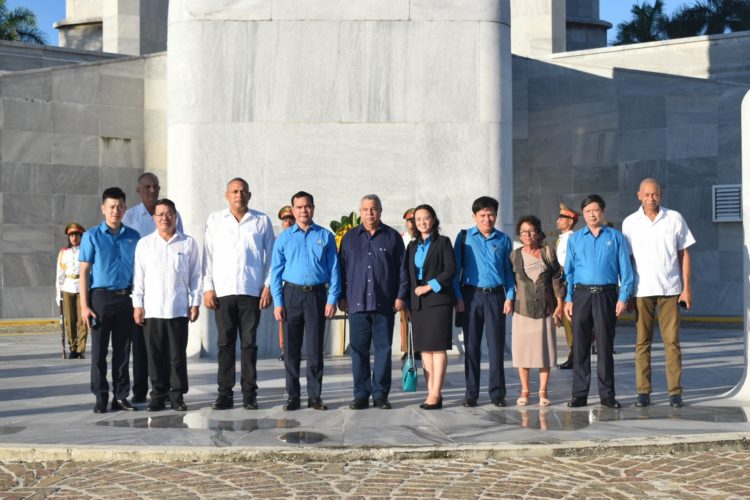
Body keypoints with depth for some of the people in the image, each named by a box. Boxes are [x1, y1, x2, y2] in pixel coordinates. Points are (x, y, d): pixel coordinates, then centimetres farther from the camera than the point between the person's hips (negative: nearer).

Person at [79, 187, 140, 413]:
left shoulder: (133, 237, 8)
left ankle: (121, 396, 14)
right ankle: (101, 397, 7)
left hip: (125, 299, 2)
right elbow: (84, 272, 0)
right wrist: (85, 305, -7)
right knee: (99, 350, 1)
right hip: (101, 297, -2)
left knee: (123, 350, 6)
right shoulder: (92, 236, 0)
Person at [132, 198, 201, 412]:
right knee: (155, 355, 2)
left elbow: (195, 275, 8)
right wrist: (137, 305, 4)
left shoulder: (188, 243, 7)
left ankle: (177, 395, 8)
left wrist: (195, 303, 3)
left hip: (178, 308, -1)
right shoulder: (144, 244, 9)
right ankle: (158, 394, 10)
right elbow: (138, 276, 9)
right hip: (152, 309, 1)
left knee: (178, 355, 1)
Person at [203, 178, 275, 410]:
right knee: (225, 343, 1)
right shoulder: (215, 220, 10)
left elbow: (270, 255, 8)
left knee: (249, 343, 1)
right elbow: (208, 256, 9)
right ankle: (225, 393, 6)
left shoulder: (262, 221, 8)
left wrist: (268, 286, 0)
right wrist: (208, 288, 2)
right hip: (223, 291, 1)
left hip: (252, 291, -1)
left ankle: (249, 394, 6)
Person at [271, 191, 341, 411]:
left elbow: (334, 269, 4)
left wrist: (332, 299, -4)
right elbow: (276, 271, 5)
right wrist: (278, 302, -2)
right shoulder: (284, 238, 6)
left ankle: (315, 395, 9)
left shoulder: (325, 236, 5)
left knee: (315, 348, 2)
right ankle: (293, 396, 9)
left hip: (317, 294, -1)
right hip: (292, 294, 1)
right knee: (291, 348, 3)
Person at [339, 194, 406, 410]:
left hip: (384, 303, -1)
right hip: (357, 302, 1)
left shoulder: (392, 237, 7)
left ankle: (380, 394, 8)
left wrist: (401, 296, -1)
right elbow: (342, 268, 11)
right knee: (358, 350, 2)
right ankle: (361, 394, 8)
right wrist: (342, 297, 5)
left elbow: (402, 268, 6)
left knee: (383, 349, 1)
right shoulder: (350, 237, 11)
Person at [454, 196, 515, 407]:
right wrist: (458, 297, -4)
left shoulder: (503, 240, 9)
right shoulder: (464, 237, 5)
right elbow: (456, 268, 3)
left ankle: (497, 393, 6)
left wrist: (510, 297, 1)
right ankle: (471, 394, 9)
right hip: (471, 295, -1)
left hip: (495, 296, 1)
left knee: (496, 346, 0)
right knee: (471, 346, 3)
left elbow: (509, 271, 11)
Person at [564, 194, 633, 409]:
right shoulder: (575, 239, 10)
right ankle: (579, 394, 6)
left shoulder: (616, 237, 6)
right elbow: (569, 271, 10)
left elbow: (625, 269, 4)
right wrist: (568, 299, 2)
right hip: (581, 294, 1)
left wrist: (623, 297, -5)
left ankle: (607, 394, 9)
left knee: (605, 346, 2)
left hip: (606, 294, -1)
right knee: (580, 345, 1)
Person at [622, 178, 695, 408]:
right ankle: (643, 391, 6)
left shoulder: (675, 218, 4)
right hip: (642, 290, 0)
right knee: (642, 342, 2)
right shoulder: (630, 222, 5)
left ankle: (675, 392, 1)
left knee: (672, 341, -2)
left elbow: (684, 254, 7)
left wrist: (687, 287, 1)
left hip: (670, 289, 0)